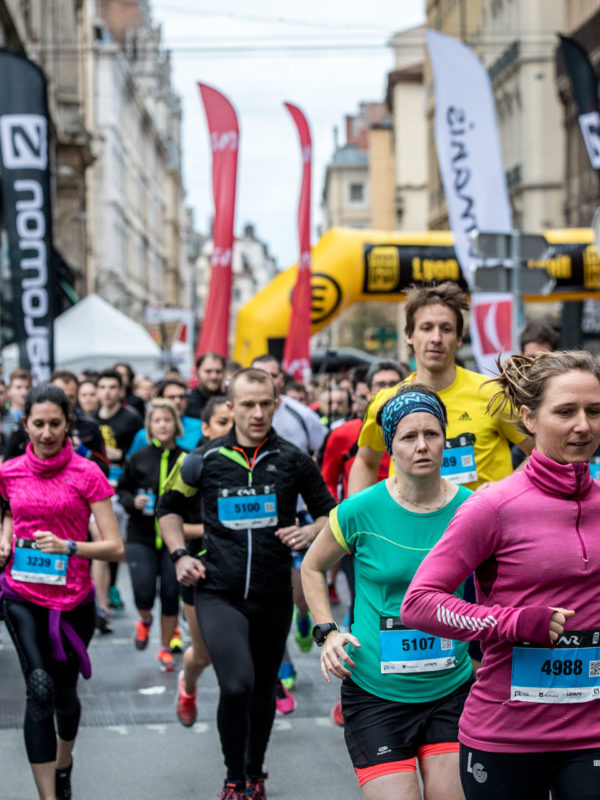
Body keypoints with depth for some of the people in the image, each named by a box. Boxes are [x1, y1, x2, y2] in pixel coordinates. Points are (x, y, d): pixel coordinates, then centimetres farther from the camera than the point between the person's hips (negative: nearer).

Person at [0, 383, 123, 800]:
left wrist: (67, 546, -23)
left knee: (65, 693, 15)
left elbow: (115, 547, -10)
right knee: (40, 688, -18)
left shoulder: (87, 474, -8)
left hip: (74, 599, 0)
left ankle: (63, 764, 47)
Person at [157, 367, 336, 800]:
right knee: (237, 685, -19)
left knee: (263, 688, 15)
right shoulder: (206, 459, -2)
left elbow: (330, 512, 11)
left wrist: (309, 533, -9)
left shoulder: (294, 460, 0)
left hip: (274, 596, 2)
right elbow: (170, 507, 14)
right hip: (219, 593, -2)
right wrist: (180, 555, 1)